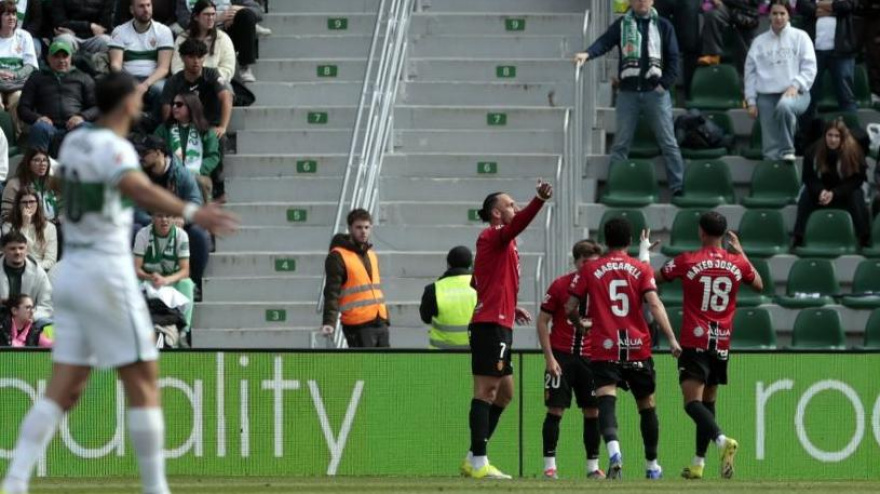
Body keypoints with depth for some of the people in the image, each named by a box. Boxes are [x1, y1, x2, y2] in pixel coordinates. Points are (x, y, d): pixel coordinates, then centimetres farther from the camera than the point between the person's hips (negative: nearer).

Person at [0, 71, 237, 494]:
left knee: (63, 390, 5)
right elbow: (137, 188, -35)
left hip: (71, 271, 8)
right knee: (143, 382, 0)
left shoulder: (74, 142, 11)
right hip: (106, 273, -8)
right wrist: (191, 212, -45)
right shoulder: (113, 148, -14)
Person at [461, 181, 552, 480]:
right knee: (486, 390, -11)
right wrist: (540, 200, -43)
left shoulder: (501, 241, 21)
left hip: (498, 324, 10)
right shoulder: (493, 236, -7)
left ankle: (474, 460, 17)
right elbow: (519, 224, -29)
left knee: (504, 392, 14)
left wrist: (512, 309, 22)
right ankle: (478, 463, -12)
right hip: (491, 324, -10)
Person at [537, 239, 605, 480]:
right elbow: (542, 321, -2)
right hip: (561, 356, -3)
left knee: (593, 411, 3)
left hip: (590, 358, 3)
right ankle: (549, 465, -1)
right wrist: (549, 357, -8)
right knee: (555, 409, -5)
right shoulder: (560, 285, -5)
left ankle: (593, 465, 10)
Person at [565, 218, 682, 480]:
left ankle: (613, 450, -44)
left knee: (606, 401, -16)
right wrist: (671, 339, -13)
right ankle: (652, 466, 28)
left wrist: (580, 325, 26)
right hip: (638, 348, 1)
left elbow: (569, 308, 5)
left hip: (604, 350, -1)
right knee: (647, 405, 18)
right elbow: (654, 304, -10)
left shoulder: (589, 270, 4)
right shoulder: (642, 269, 3)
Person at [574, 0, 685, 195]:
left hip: (656, 92, -1)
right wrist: (588, 54, -28)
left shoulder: (663, 26, 6)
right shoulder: (622, 25, 7)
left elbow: (673, 58, 4)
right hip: (628, 92, 1)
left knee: (668, 142, -1)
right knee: (621, 143, 3)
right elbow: (604, 42, -8)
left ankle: (678, 186, 0)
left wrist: (665, 84, -7)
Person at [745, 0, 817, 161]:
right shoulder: (759, 42, 13)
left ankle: (787, 150, -23)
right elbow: (750, 73, 13)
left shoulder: (800, 37, 7)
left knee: (784, 106, -38)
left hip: (795, 93, -3)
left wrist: (795, 85, -15)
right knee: (770, 147, -4)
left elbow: (809, 67, 0)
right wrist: (751, 101, 6)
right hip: (767, 95, 3)